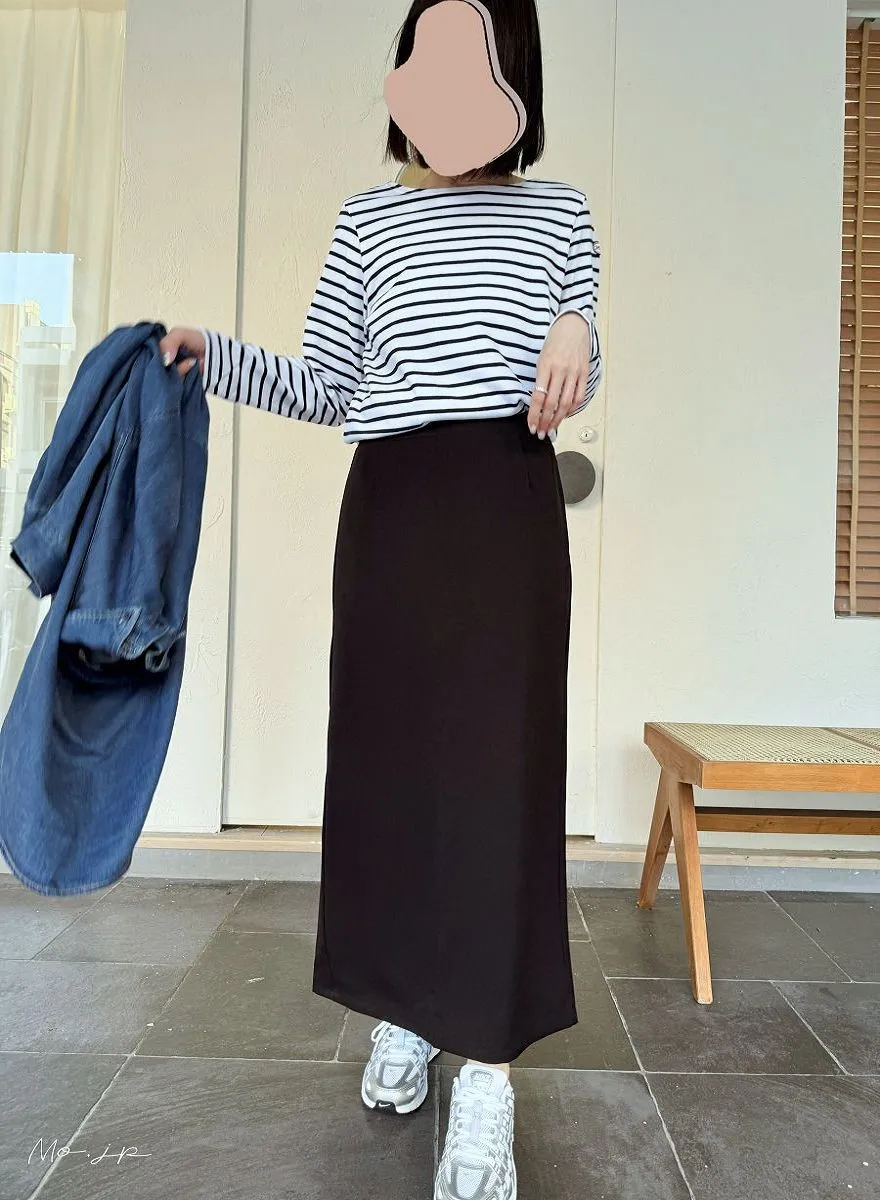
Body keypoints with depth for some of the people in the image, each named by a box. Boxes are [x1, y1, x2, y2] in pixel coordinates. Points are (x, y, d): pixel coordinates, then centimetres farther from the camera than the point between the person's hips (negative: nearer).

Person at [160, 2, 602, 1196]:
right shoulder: (369, 217, 17)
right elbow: (324, 389, 11)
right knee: (385, 754, 2)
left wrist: (578, 333, -9)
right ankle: (404, 1015, 21)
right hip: (391, 498, 2)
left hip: (509, 496, -1)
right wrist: (207, 353, -1)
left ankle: (487, 1074, 1)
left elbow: (573, 385, 12)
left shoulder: (560, 212, 17)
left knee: (498, 761, -8)